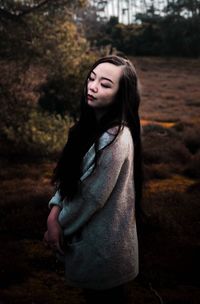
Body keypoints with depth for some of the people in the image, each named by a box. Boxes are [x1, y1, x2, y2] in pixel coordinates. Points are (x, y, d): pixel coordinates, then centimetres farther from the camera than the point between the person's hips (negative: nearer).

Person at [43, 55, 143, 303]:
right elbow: (70, 175, 3)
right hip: (88, 230, 8)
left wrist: (60, 225, -9)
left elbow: (92, 197, -23)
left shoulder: (115, 139, -28)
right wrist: (54, 213, -10)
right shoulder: (92, 123, 0)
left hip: (103, 240, -8)